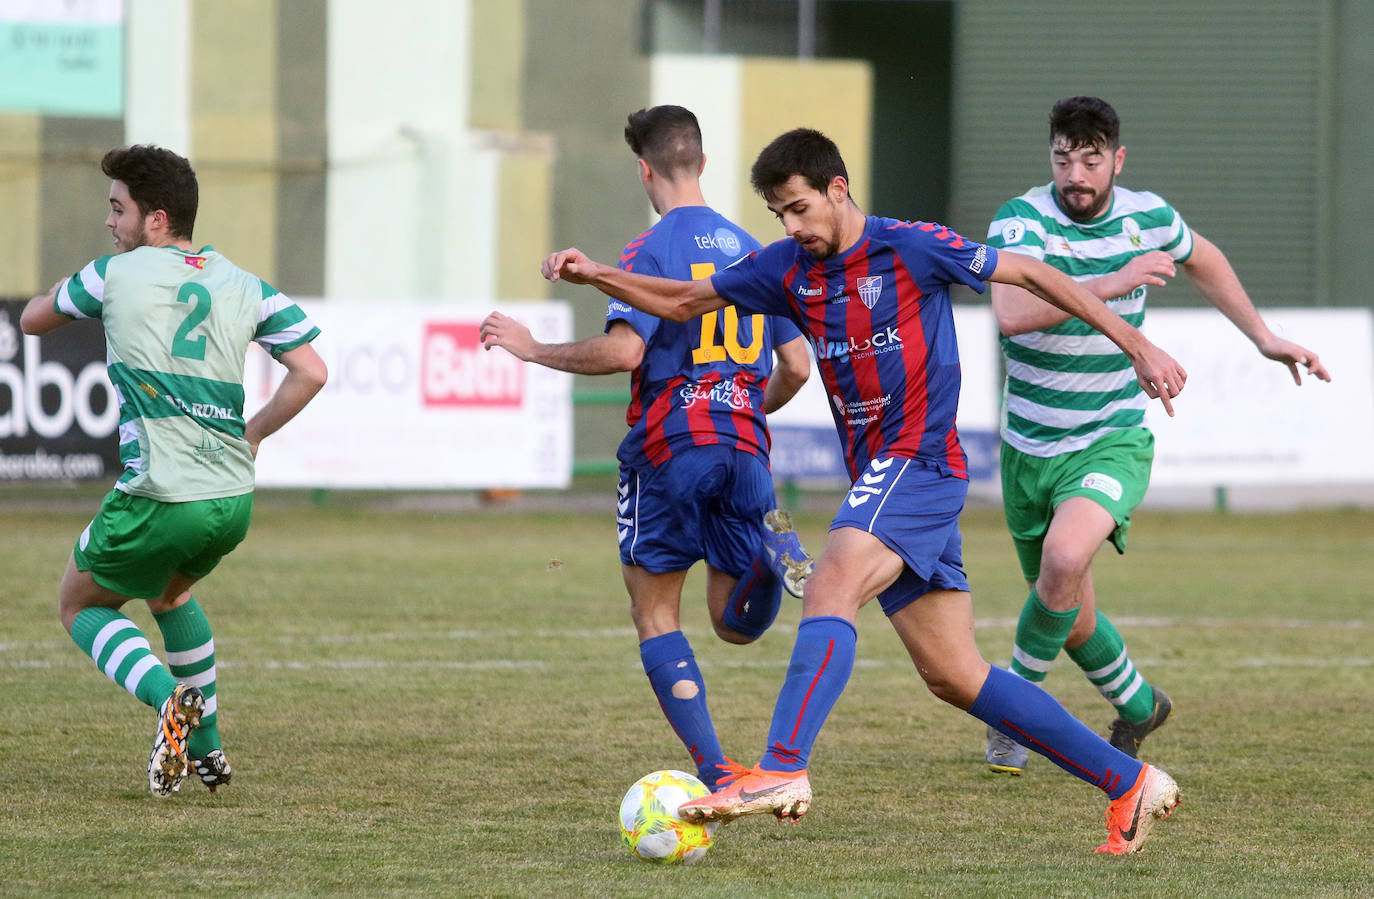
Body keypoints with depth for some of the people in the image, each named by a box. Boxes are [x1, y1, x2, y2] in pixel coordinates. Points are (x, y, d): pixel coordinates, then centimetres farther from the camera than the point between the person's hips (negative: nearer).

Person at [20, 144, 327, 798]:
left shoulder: (116, 273, -4)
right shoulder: (245, 286, 6)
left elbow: (33, 320, 11)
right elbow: (310, 372, 2)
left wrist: (63, 296, 31)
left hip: (160, 500, -6)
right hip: (233, 500, 6)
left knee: (79, 606, 16)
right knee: (169, 592, 34)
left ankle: (171, 700, -11)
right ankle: (208, 746, 30)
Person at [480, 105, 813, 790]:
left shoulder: (652, 251, -6)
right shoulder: (752, 252, 14)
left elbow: (623, 350, -20)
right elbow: (797, 368, 16)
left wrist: (533, 349, -7)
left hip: (669, 446, -5)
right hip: (744, 448, 5)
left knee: (655, 614, 7)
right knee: (736, 624, 12)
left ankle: (714, 772, -7)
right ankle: (770, 547, -23)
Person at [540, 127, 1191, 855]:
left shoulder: (909, 248, -8)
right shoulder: (788, 268, 9)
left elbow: (1029, 274, -2)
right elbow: (683, 302, 18)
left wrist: (1136, 346, -2)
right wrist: (595, 275, 3)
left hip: (919, 460, -7)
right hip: (877, 475, 7)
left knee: (831, 585, -29)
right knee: (953, 677, 6)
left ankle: (782, 770, -40)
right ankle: (1129, 782, 13)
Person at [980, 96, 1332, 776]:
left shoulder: (1149, 217, -3)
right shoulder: (1021, 220, -15)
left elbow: (1201, 259, 22)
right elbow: (1012, 313, -34)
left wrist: (1263, 337, 22)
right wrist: (1113, 283, -36)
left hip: (1111, 440, -1)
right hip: (1030, 446, 1)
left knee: (1065, 559, -30)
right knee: (1070, 616, 13)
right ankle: (1138, 707, 42)